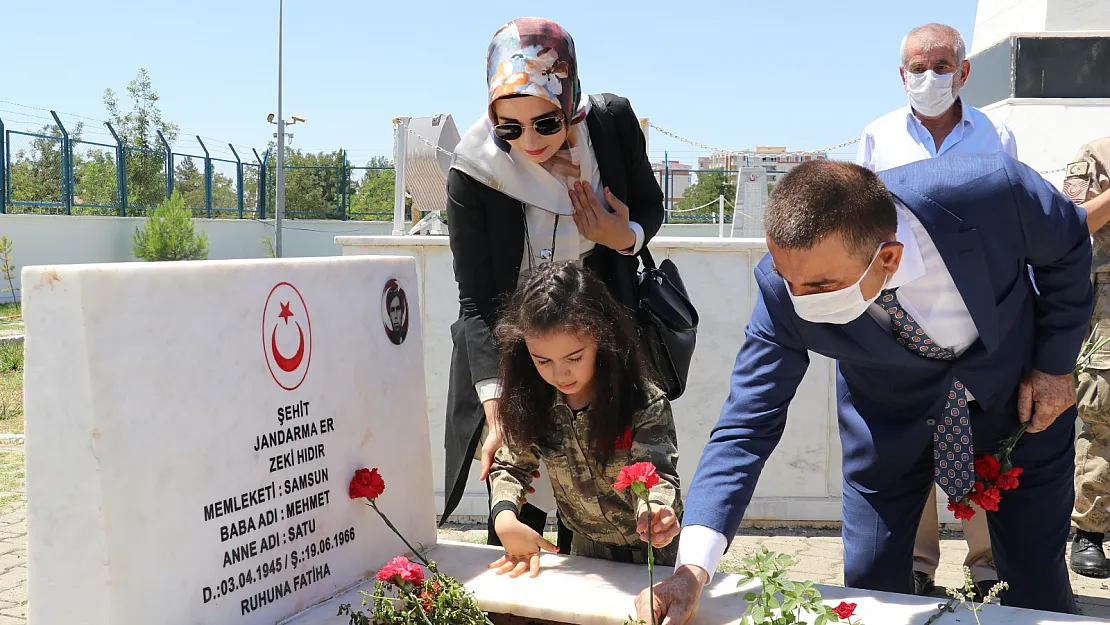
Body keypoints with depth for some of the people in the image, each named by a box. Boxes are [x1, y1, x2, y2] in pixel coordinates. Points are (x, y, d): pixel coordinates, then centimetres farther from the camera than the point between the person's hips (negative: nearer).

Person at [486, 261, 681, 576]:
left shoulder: (645, 404, -21)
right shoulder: (531, 404, -10)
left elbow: (655, 473, -27)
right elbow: (510, 466, 2)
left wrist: (653, 512, -51)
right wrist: (505, 520, -18)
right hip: (586, 551, 1)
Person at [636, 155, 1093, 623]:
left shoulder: (993, 192, -35)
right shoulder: (784, 287, -31)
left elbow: (1069, 246, -11)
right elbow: (747, 424, -26)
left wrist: (1055, 363, -8)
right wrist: (693, 568, -35)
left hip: (1019, 393, 0)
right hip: (890, 418, 1)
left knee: (1037, 582, 6)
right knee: (872, 586, 3)